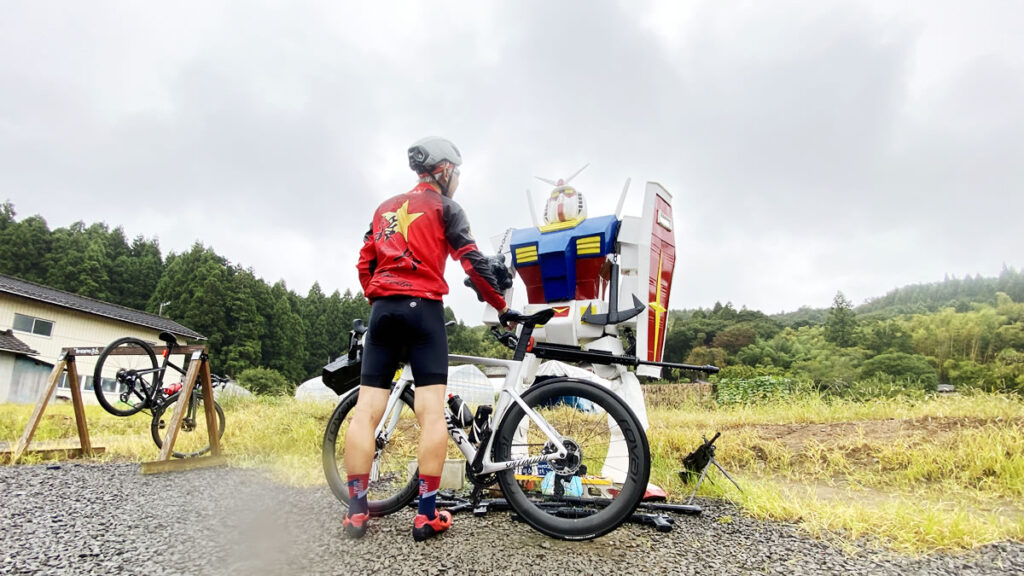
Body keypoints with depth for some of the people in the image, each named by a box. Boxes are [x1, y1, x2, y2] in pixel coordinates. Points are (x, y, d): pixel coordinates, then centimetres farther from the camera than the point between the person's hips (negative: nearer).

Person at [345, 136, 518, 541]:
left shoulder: (386, 207, 23)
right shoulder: (444, 206, 5)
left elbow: (364, 263, 17)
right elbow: (472, 261, -4)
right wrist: (501, 306, 3)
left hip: (383, 309, 6)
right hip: (422, 308, -5)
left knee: (367, 408, 3)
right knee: (432, 411, -5)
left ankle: (356, 510, 5)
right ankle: (426, 514, -3)